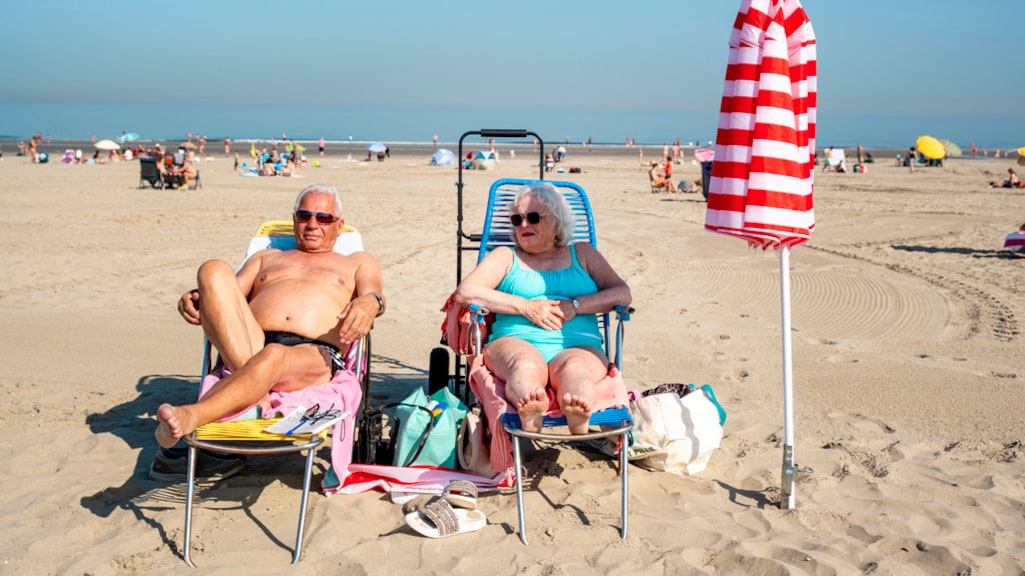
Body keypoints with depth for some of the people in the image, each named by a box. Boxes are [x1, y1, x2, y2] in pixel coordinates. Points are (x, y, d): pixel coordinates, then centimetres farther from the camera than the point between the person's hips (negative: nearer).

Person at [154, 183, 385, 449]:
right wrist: (198, 299, -2)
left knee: (273, 356, -41)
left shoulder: (357, 262, 32)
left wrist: (370, 302, -18)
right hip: (250, 343, 3)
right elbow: (231, 298, 23)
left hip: (315, 353, -3)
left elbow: (373, 293, 10)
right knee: (214, 270, -24)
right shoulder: (266, 258, 38)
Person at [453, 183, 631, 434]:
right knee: (526, 366, -38)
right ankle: (529, 413, -71)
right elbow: (465, 292, 6)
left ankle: (578, 413, -70)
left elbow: (622, 293, 13)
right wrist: (526, 307, -5)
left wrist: (575, 306, -5)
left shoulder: (582, 254, 26)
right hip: (516, 342, -1)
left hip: (578, 346, 1)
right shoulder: (505, 257, 23)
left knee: (574, 367, -37)